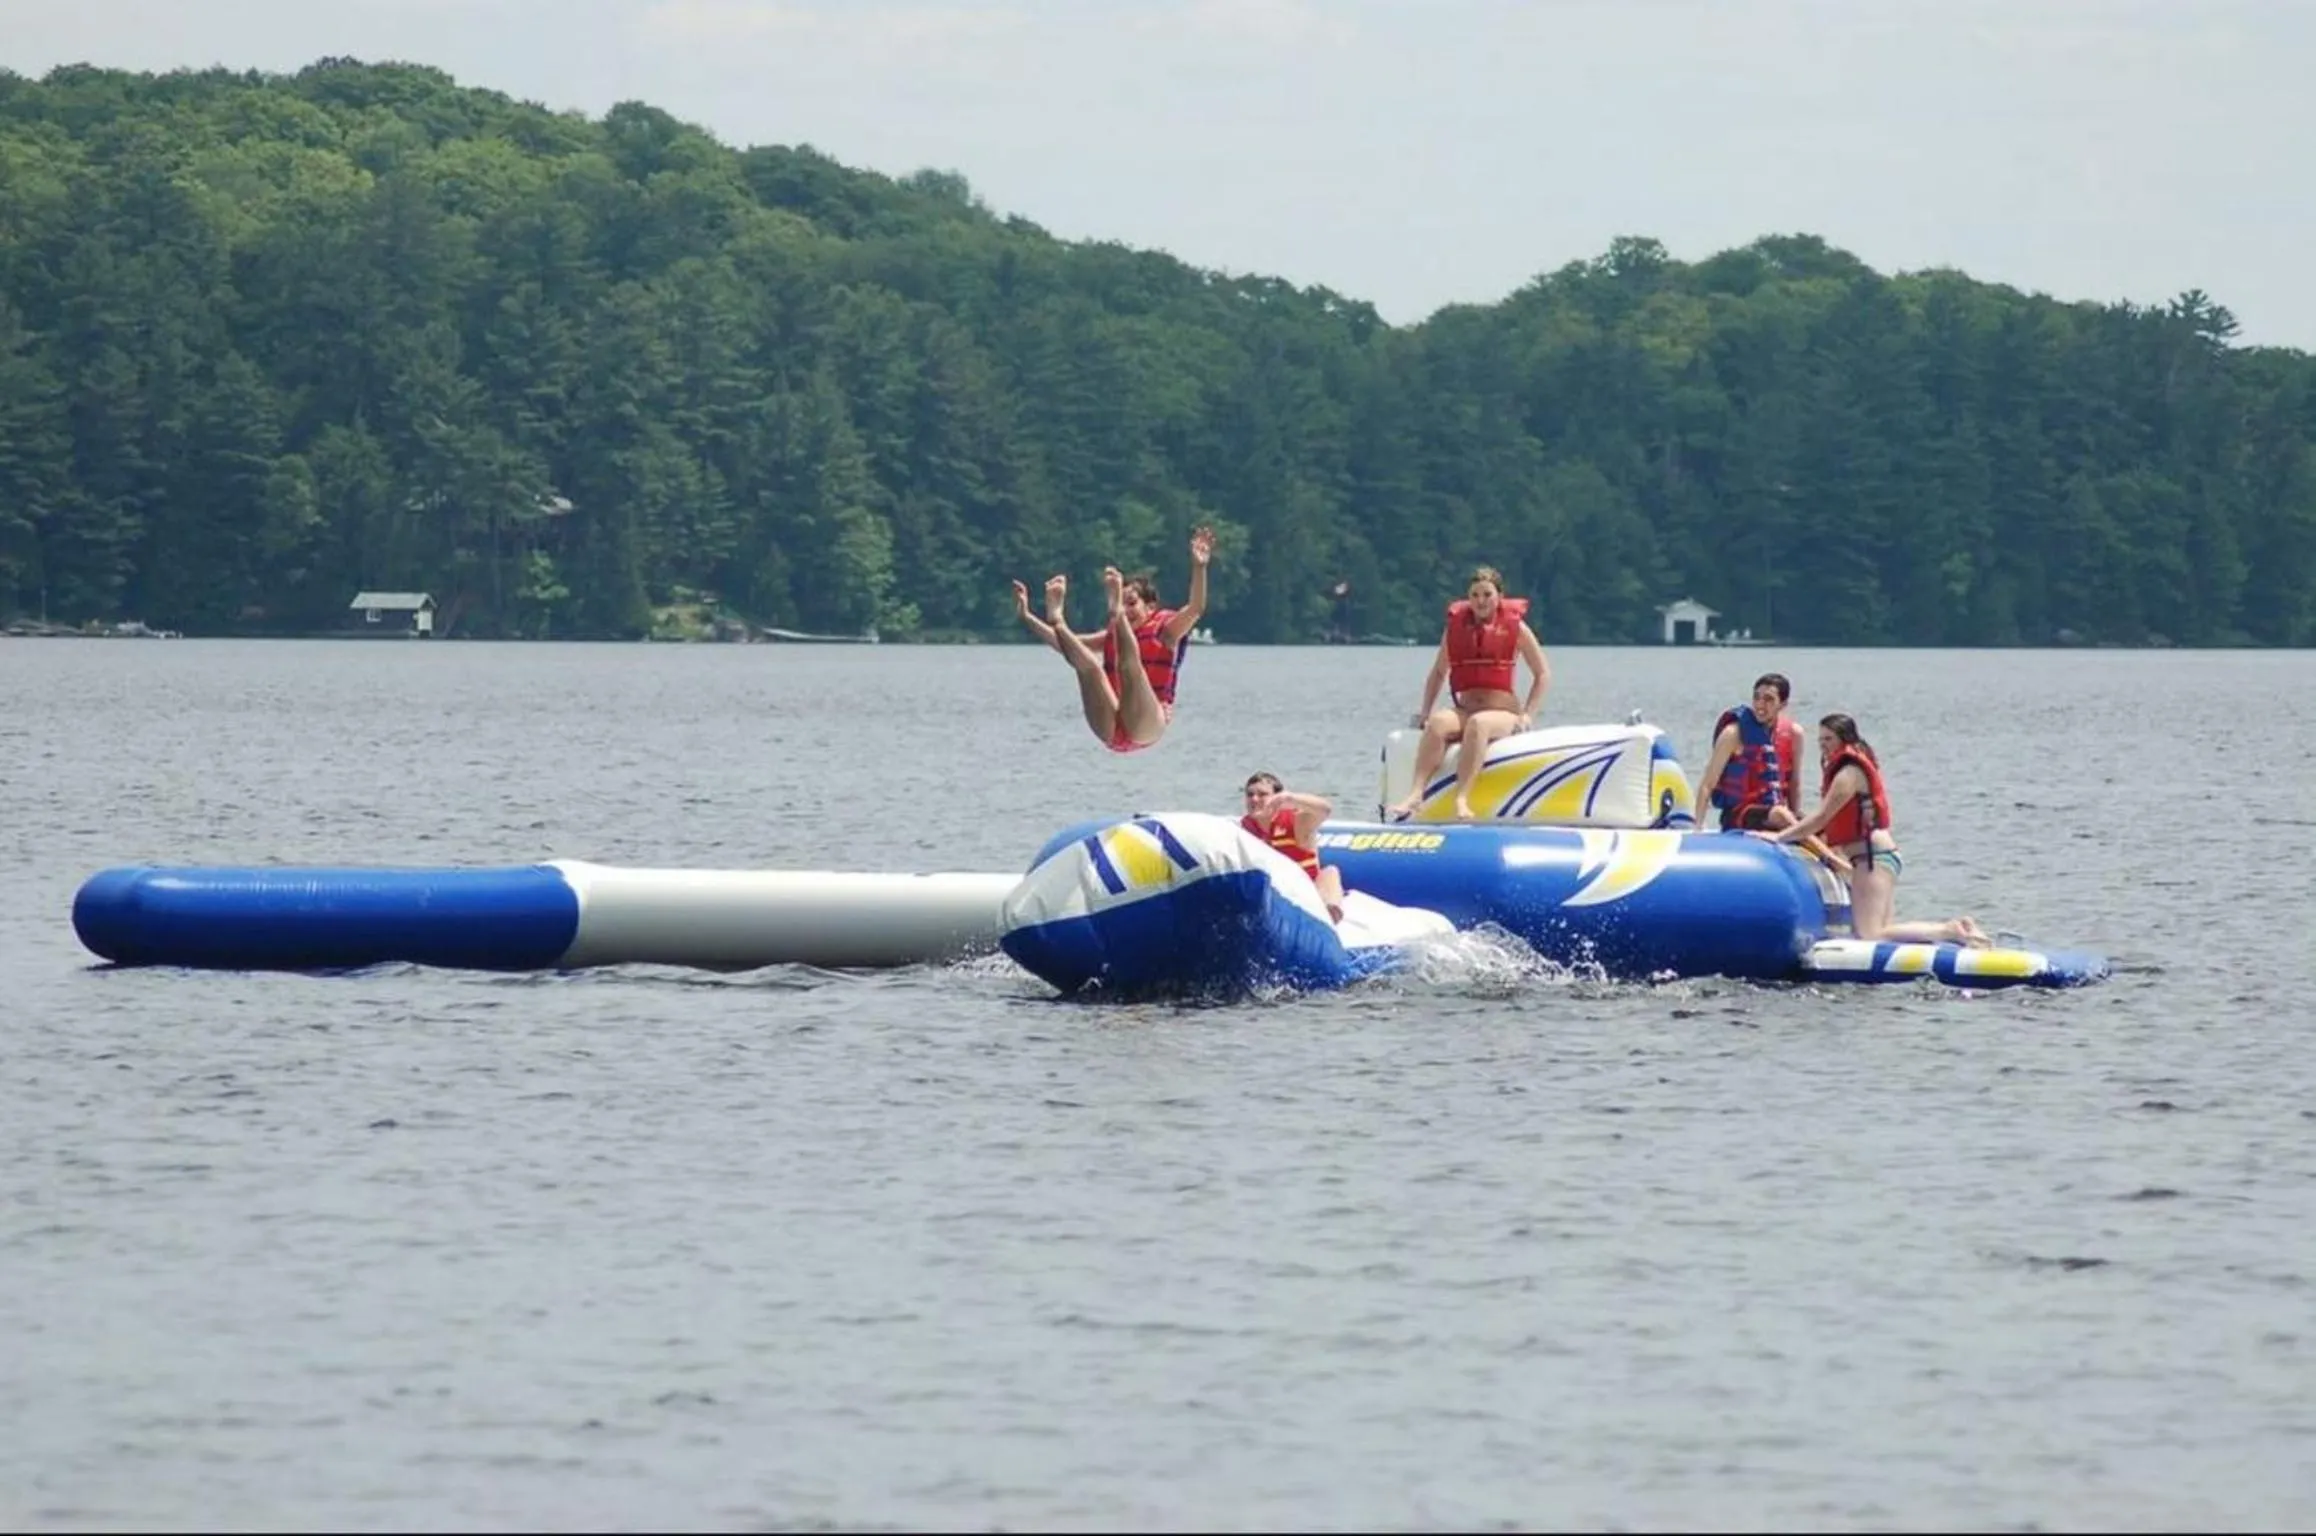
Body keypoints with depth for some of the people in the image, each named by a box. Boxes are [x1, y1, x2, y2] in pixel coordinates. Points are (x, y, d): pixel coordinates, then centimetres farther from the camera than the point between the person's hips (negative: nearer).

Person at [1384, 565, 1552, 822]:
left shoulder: (1515, 627, 2)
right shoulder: (1456, 625, 11)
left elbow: (1543, 674, 5)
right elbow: (1438, 672, 21)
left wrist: (1527, 714, -6)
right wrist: (1425, 710, 10)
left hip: (1503, 713, -3)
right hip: (1464, 710, 3)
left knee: (1478, 724, -39)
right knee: (1439, 722, -33)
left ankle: (1462, 799, -50)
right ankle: (1416, 793, -45)